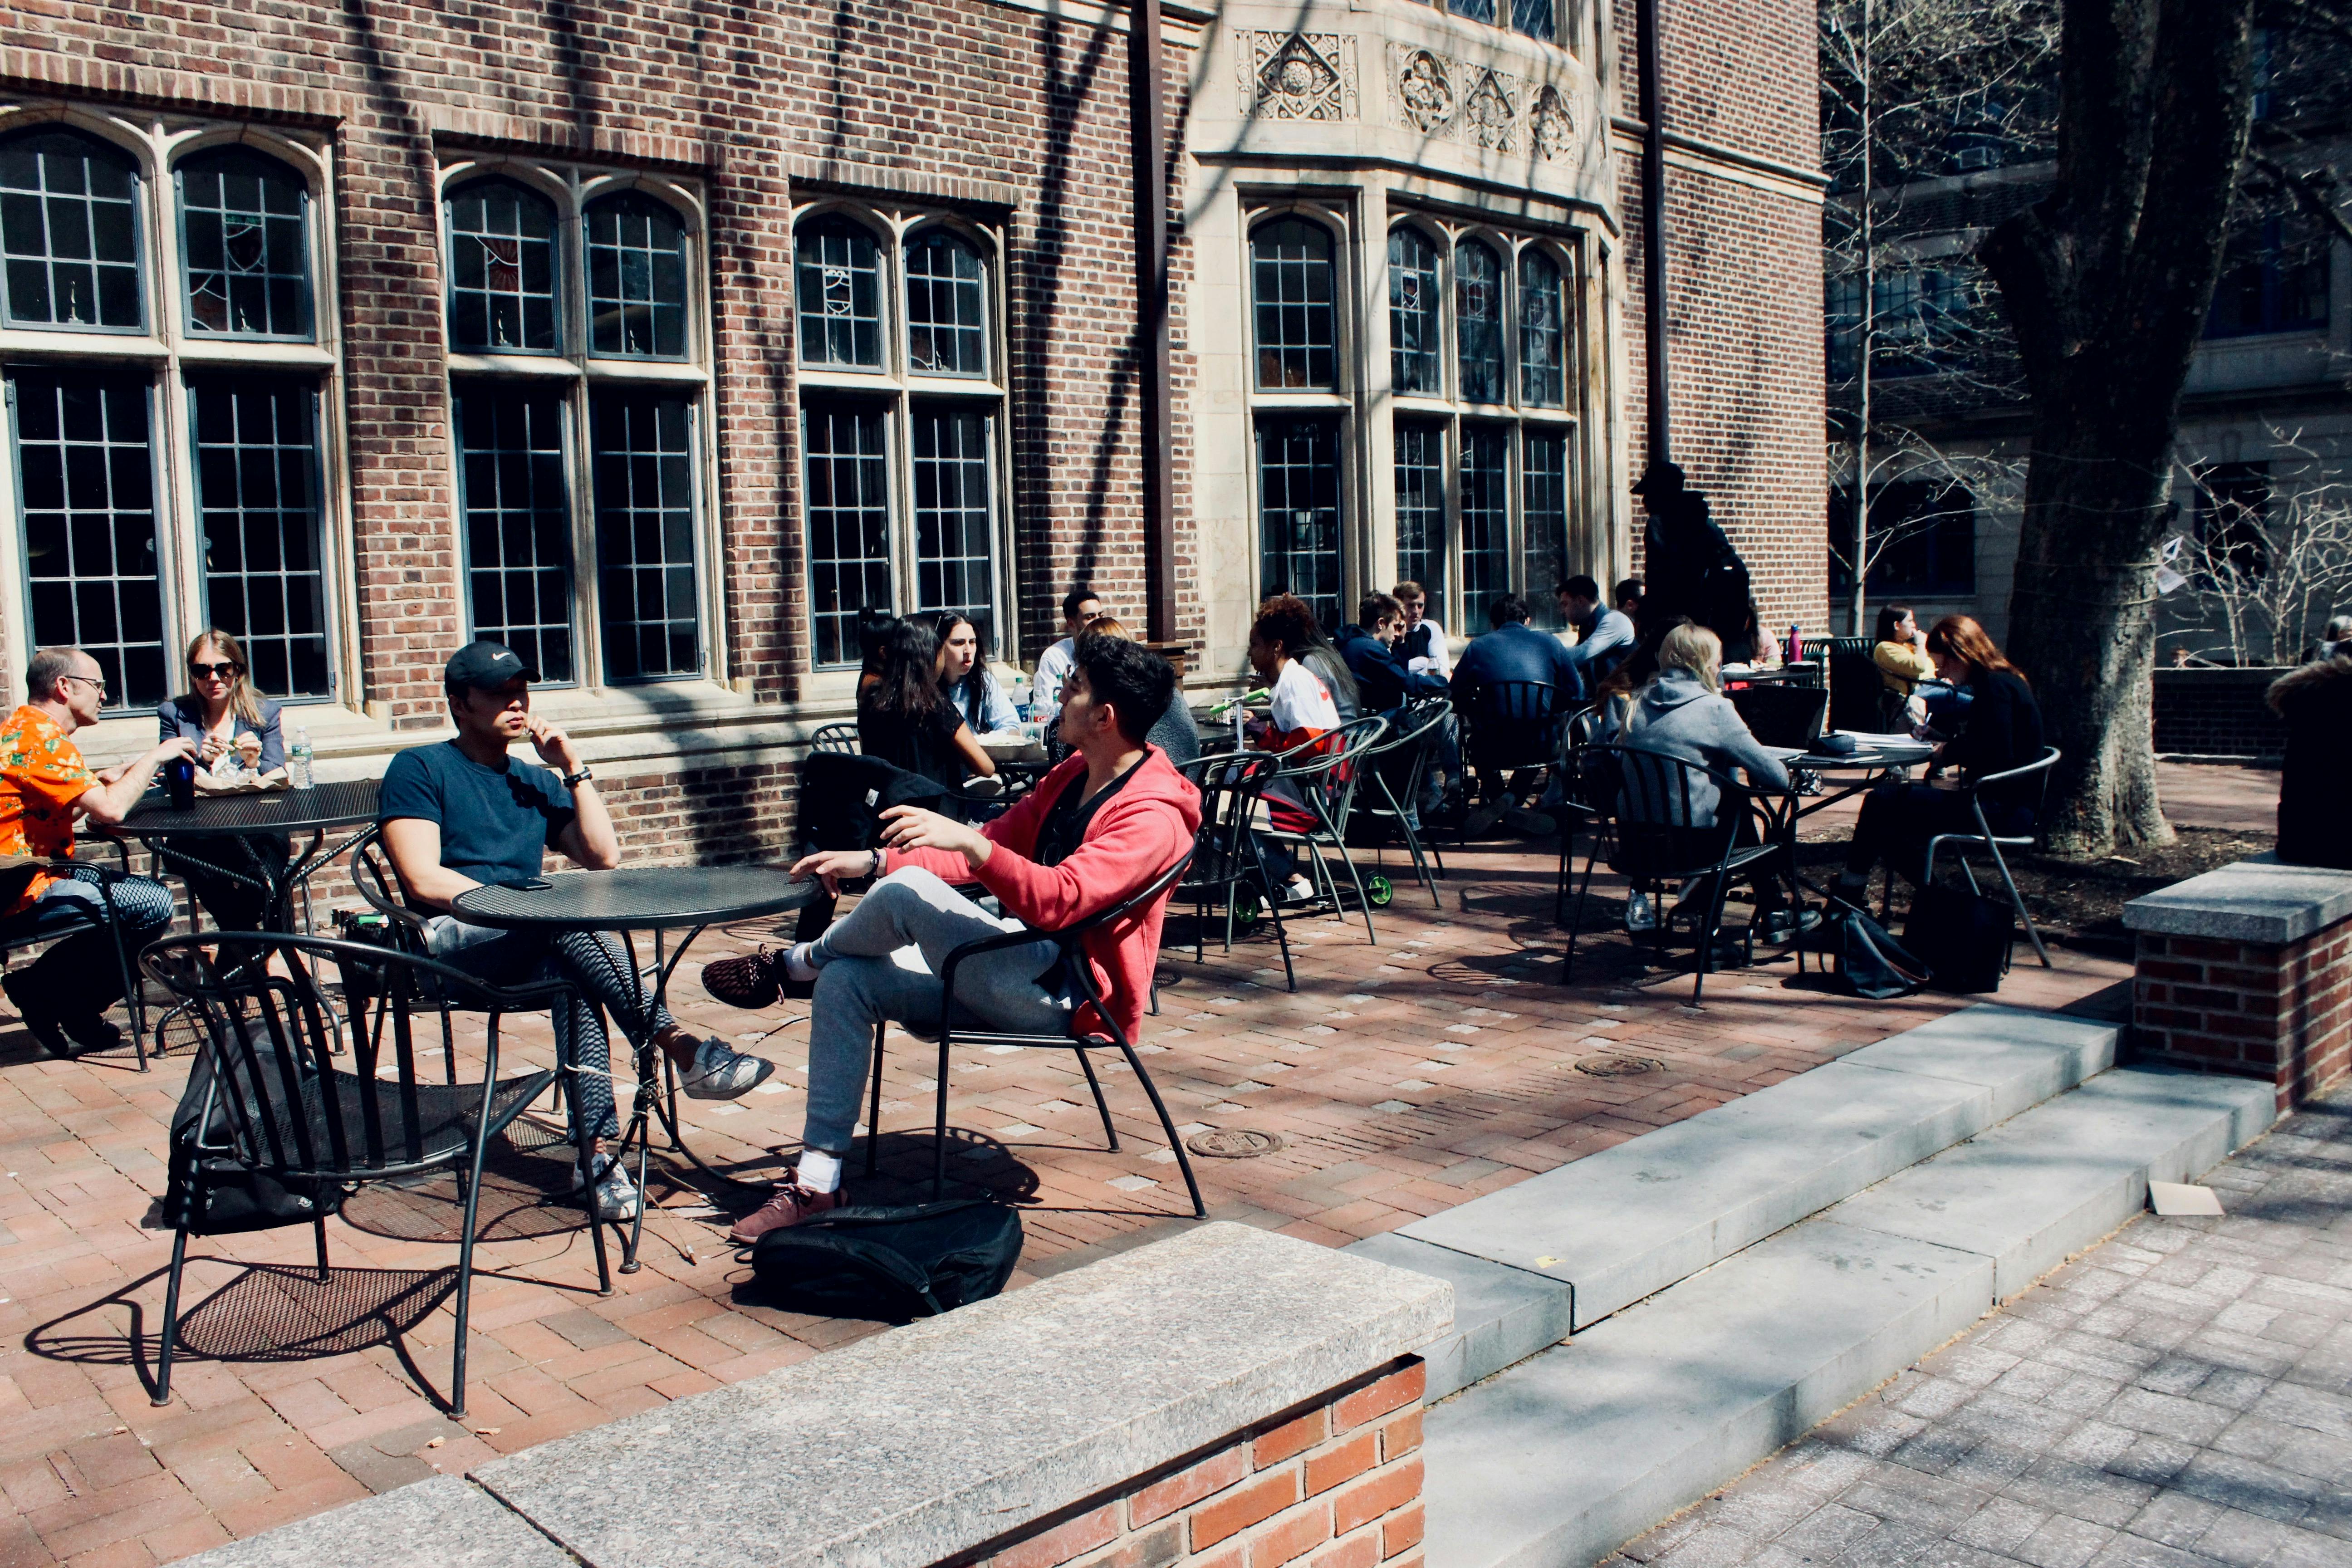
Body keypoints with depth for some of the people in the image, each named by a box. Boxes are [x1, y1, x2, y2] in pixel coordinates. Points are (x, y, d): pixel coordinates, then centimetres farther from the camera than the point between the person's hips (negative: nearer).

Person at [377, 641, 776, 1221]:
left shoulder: (535, 782, 24)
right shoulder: (419, 769, 7)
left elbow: (604, 856, 11)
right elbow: (422, 880, -6)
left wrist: (574, 768, 7)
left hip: (528, 950, 5)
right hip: (448, 943, -4)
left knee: (574, 970, -33)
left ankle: (597, 1149, -39)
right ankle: (681, 1049, -39)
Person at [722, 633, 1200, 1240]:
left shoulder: (1152, 816, -18)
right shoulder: (1074, 775, 13)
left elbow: (1058, 898, -32)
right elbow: (998, 842, 20)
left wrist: (969, 842, -39)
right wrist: (872, 861, 13)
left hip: (1066, 995, -10)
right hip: (1020, 971, 10)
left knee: (907, 892, -24)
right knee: (845, 983, -3)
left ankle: (796, 962, 10)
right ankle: (817, 1184, -1)